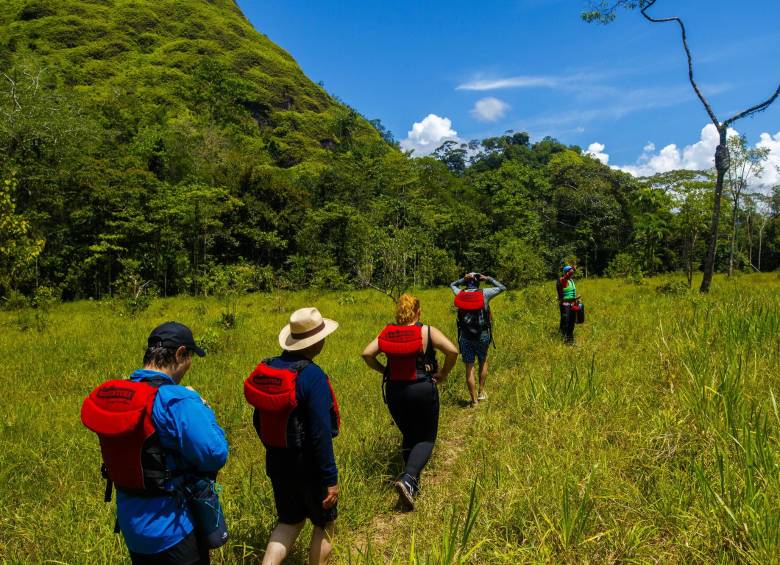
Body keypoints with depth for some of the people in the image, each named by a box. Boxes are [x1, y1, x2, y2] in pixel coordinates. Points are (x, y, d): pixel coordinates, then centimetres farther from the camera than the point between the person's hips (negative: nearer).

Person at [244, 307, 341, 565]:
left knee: (290, 521, 24)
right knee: (324, 524, 18)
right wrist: (331, 478, -18)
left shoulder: (266, 369, -3)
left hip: (277, 462, 6)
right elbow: (321, 433, -25)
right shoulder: (312, 376, -25)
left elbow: (259, 420, 8)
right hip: (309, 466, -6)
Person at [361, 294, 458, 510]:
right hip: (423, 390, -3)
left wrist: (384, 371, 5)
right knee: (426, 439, 8)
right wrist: (443, 374, -4)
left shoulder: (387, 332, -1)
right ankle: (408, 479, -14)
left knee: (409, 436, 22)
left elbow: (367, 354, -7)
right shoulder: (427, 331, -9)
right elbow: (452, 351, -18)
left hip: (394, 391, 4)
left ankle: (413, 483, 26)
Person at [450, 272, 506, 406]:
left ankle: (474, 400, 12)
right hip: (482, 336, 0)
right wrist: (488, 278, 9)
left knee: (469, 368, 7)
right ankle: (481, 392, 23)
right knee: (483, 362, 24)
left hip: (465, 337, 0)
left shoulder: (460, 294, -3)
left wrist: (463, 279, 3)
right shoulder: (484, 293, -8)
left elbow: (453, 285, 19)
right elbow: (502, 287, 7)